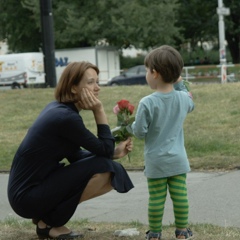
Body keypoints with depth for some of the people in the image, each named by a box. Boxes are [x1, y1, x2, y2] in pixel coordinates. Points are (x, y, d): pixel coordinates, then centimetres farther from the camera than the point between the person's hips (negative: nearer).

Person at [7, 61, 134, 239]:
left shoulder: (59, 109, 8)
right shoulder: (65, 117, -21)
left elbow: (75, 156, 13)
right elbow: (104, 149, -14)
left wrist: (116, 152, 4)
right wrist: (99, 111, -13)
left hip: (35, 186, 9)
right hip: (28, 196, -9)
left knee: (113, 175, 8)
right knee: (102, 168, -17)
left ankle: (46, 216, 10)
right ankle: (50, 223, -5)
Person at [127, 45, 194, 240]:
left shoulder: (147, 103, -17)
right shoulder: (183, 98, -3)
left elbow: (140, 132, -13)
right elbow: (191, 105, 23)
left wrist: (130, 125, 8)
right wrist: (179, 83, 21)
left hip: (155, 162, -3)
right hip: (178, 160, 3)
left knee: (156, 198, 5)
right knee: (180, 195, 8)